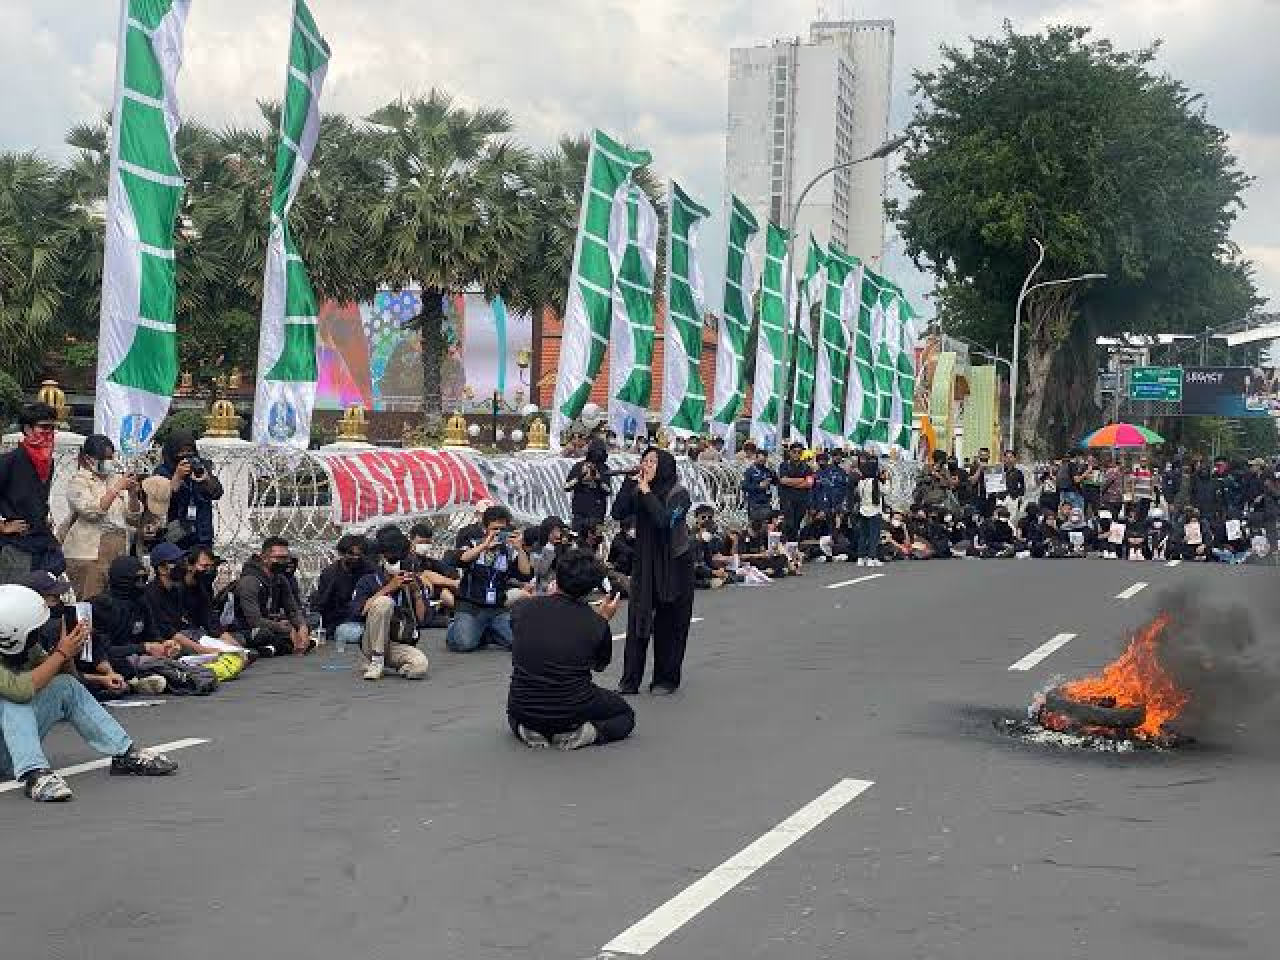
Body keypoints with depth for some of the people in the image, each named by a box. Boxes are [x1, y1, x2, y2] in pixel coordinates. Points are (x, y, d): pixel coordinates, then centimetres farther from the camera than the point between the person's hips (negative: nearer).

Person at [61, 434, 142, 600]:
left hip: (119, 552, 5)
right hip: (88, 553, -5)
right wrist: (117, 488, -17)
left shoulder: (117, 478, 14)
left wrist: (133, 494, -4)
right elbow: (92, 511, -17)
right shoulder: (78, 481, -1)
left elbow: (134, 518, 14)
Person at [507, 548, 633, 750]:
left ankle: (530, 732, 6)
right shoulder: (597, 624, -12)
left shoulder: (522, 610, -8)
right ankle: (580, 733, -3)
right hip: (572, 714, -2)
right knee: (626, 715, 25)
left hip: (523, 712, 2)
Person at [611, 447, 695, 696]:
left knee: (668, 625, 4)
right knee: (637, 621, 1)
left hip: (673, 565, -4)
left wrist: (646, 493, -22)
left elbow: (664, 519, -28)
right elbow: (618, 514, -9)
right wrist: (630, 483, -13)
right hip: (644, 564, 4)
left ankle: (666, 679, 15)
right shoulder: (638, 492, 2)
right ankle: (630, 680, 5)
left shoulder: (679, 494, -12)